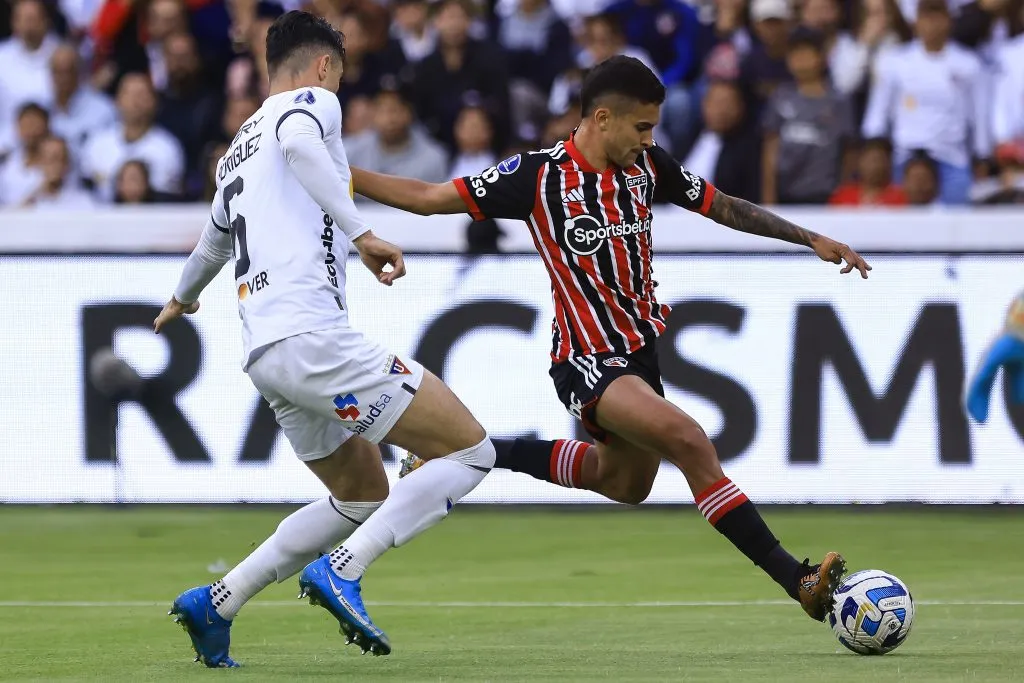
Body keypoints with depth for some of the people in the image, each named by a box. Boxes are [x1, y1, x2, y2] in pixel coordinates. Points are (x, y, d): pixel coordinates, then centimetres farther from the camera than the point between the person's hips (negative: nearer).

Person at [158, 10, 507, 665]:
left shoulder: (238, 149, 27)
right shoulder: (313, 103, 4)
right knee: (471, 451, -7)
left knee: (365, 496, 22)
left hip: (263, 353, 9)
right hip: (312, 335, -9)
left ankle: (215, 603, 16)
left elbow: (214, 244, 45)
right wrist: (361, 231, -25)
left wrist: (182, 300, 65)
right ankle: (342, 570, -18)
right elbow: (298, 142, -23)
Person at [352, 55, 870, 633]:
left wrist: (812, 239, 9)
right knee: (690, 441, -27)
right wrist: (343, 175, -19)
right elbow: (427, 197, -11)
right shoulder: (538, 175, -15)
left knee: (623, 484, 25)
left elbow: (723, 207, 13)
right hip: (590, 363, -8)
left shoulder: (646, 165, 1)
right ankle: (798, 580, -27)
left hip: (640, 348, 8)